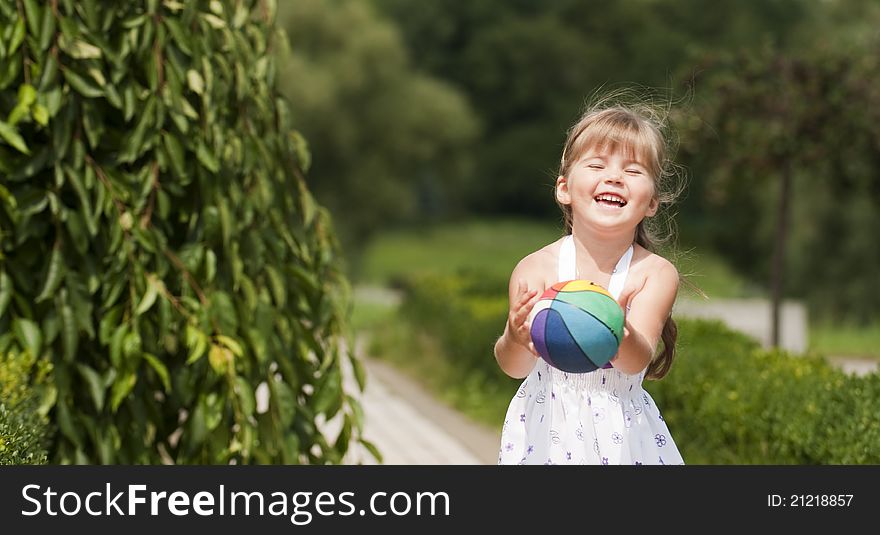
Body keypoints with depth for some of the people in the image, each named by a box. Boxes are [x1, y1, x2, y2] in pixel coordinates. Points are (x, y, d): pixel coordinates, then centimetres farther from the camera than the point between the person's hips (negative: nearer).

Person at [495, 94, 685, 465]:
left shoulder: (657, 274, -11)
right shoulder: (534, 269, -11)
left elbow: (638, 362, -22)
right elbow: (514, 366, -13)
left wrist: (619, 333, -44)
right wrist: (516, 340, -35)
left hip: (621, 432, 0)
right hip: (547, 430, 0)